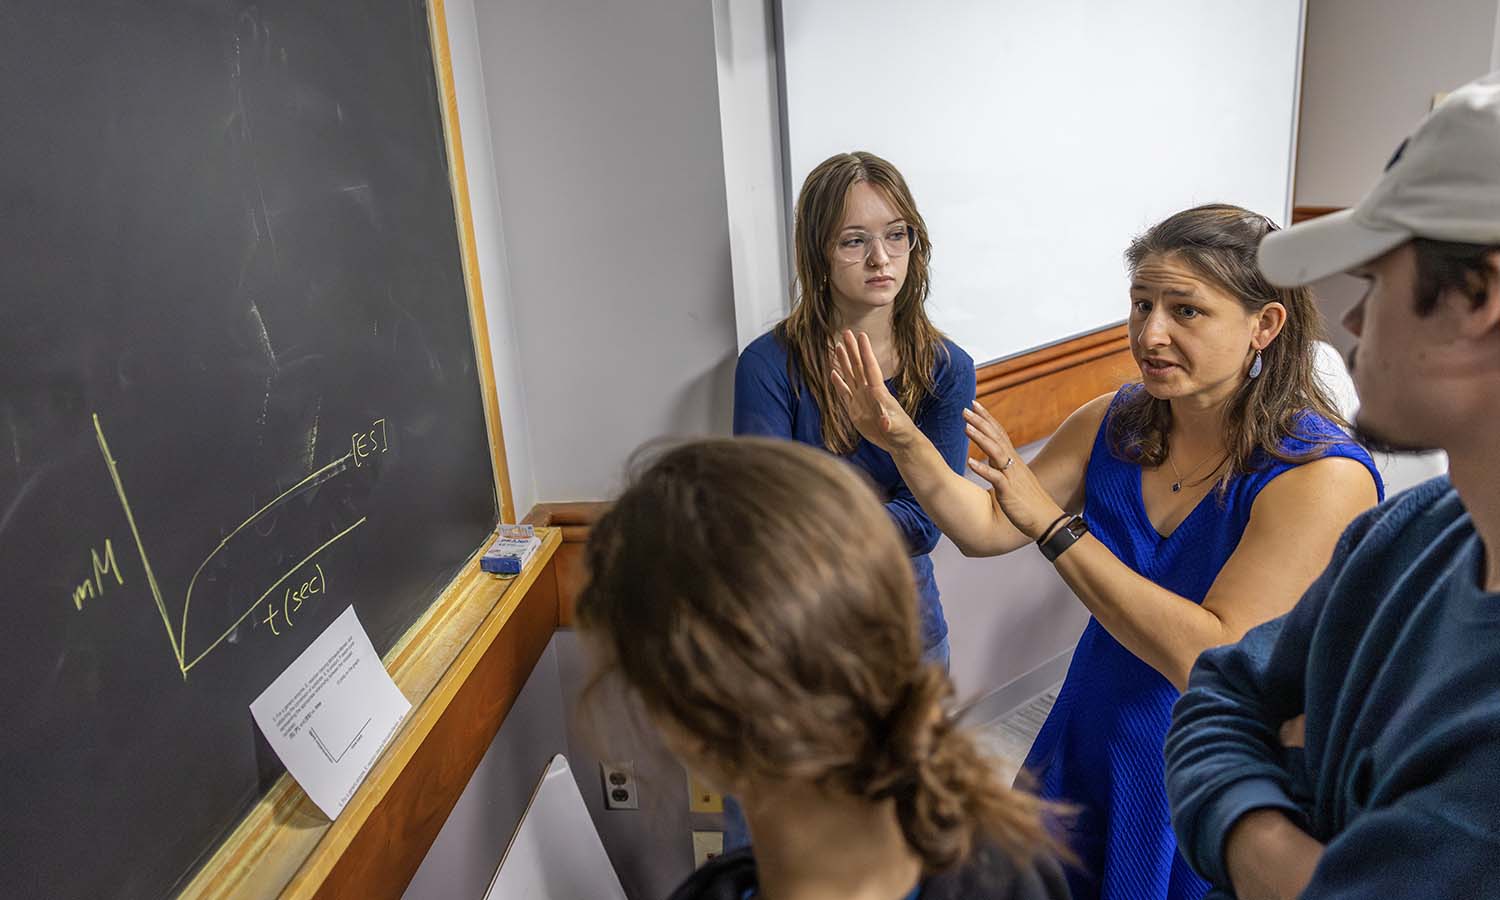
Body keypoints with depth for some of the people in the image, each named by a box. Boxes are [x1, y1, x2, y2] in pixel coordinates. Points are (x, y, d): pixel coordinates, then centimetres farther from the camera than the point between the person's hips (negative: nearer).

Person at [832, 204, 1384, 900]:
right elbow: (986, 528, -3)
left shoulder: (1325, 476, -23)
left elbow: (1215, 659, -31)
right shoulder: (1113, 424, -6)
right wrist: (903, 441, -19)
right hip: (1088, 746, 5)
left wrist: (1054, 524, -34)